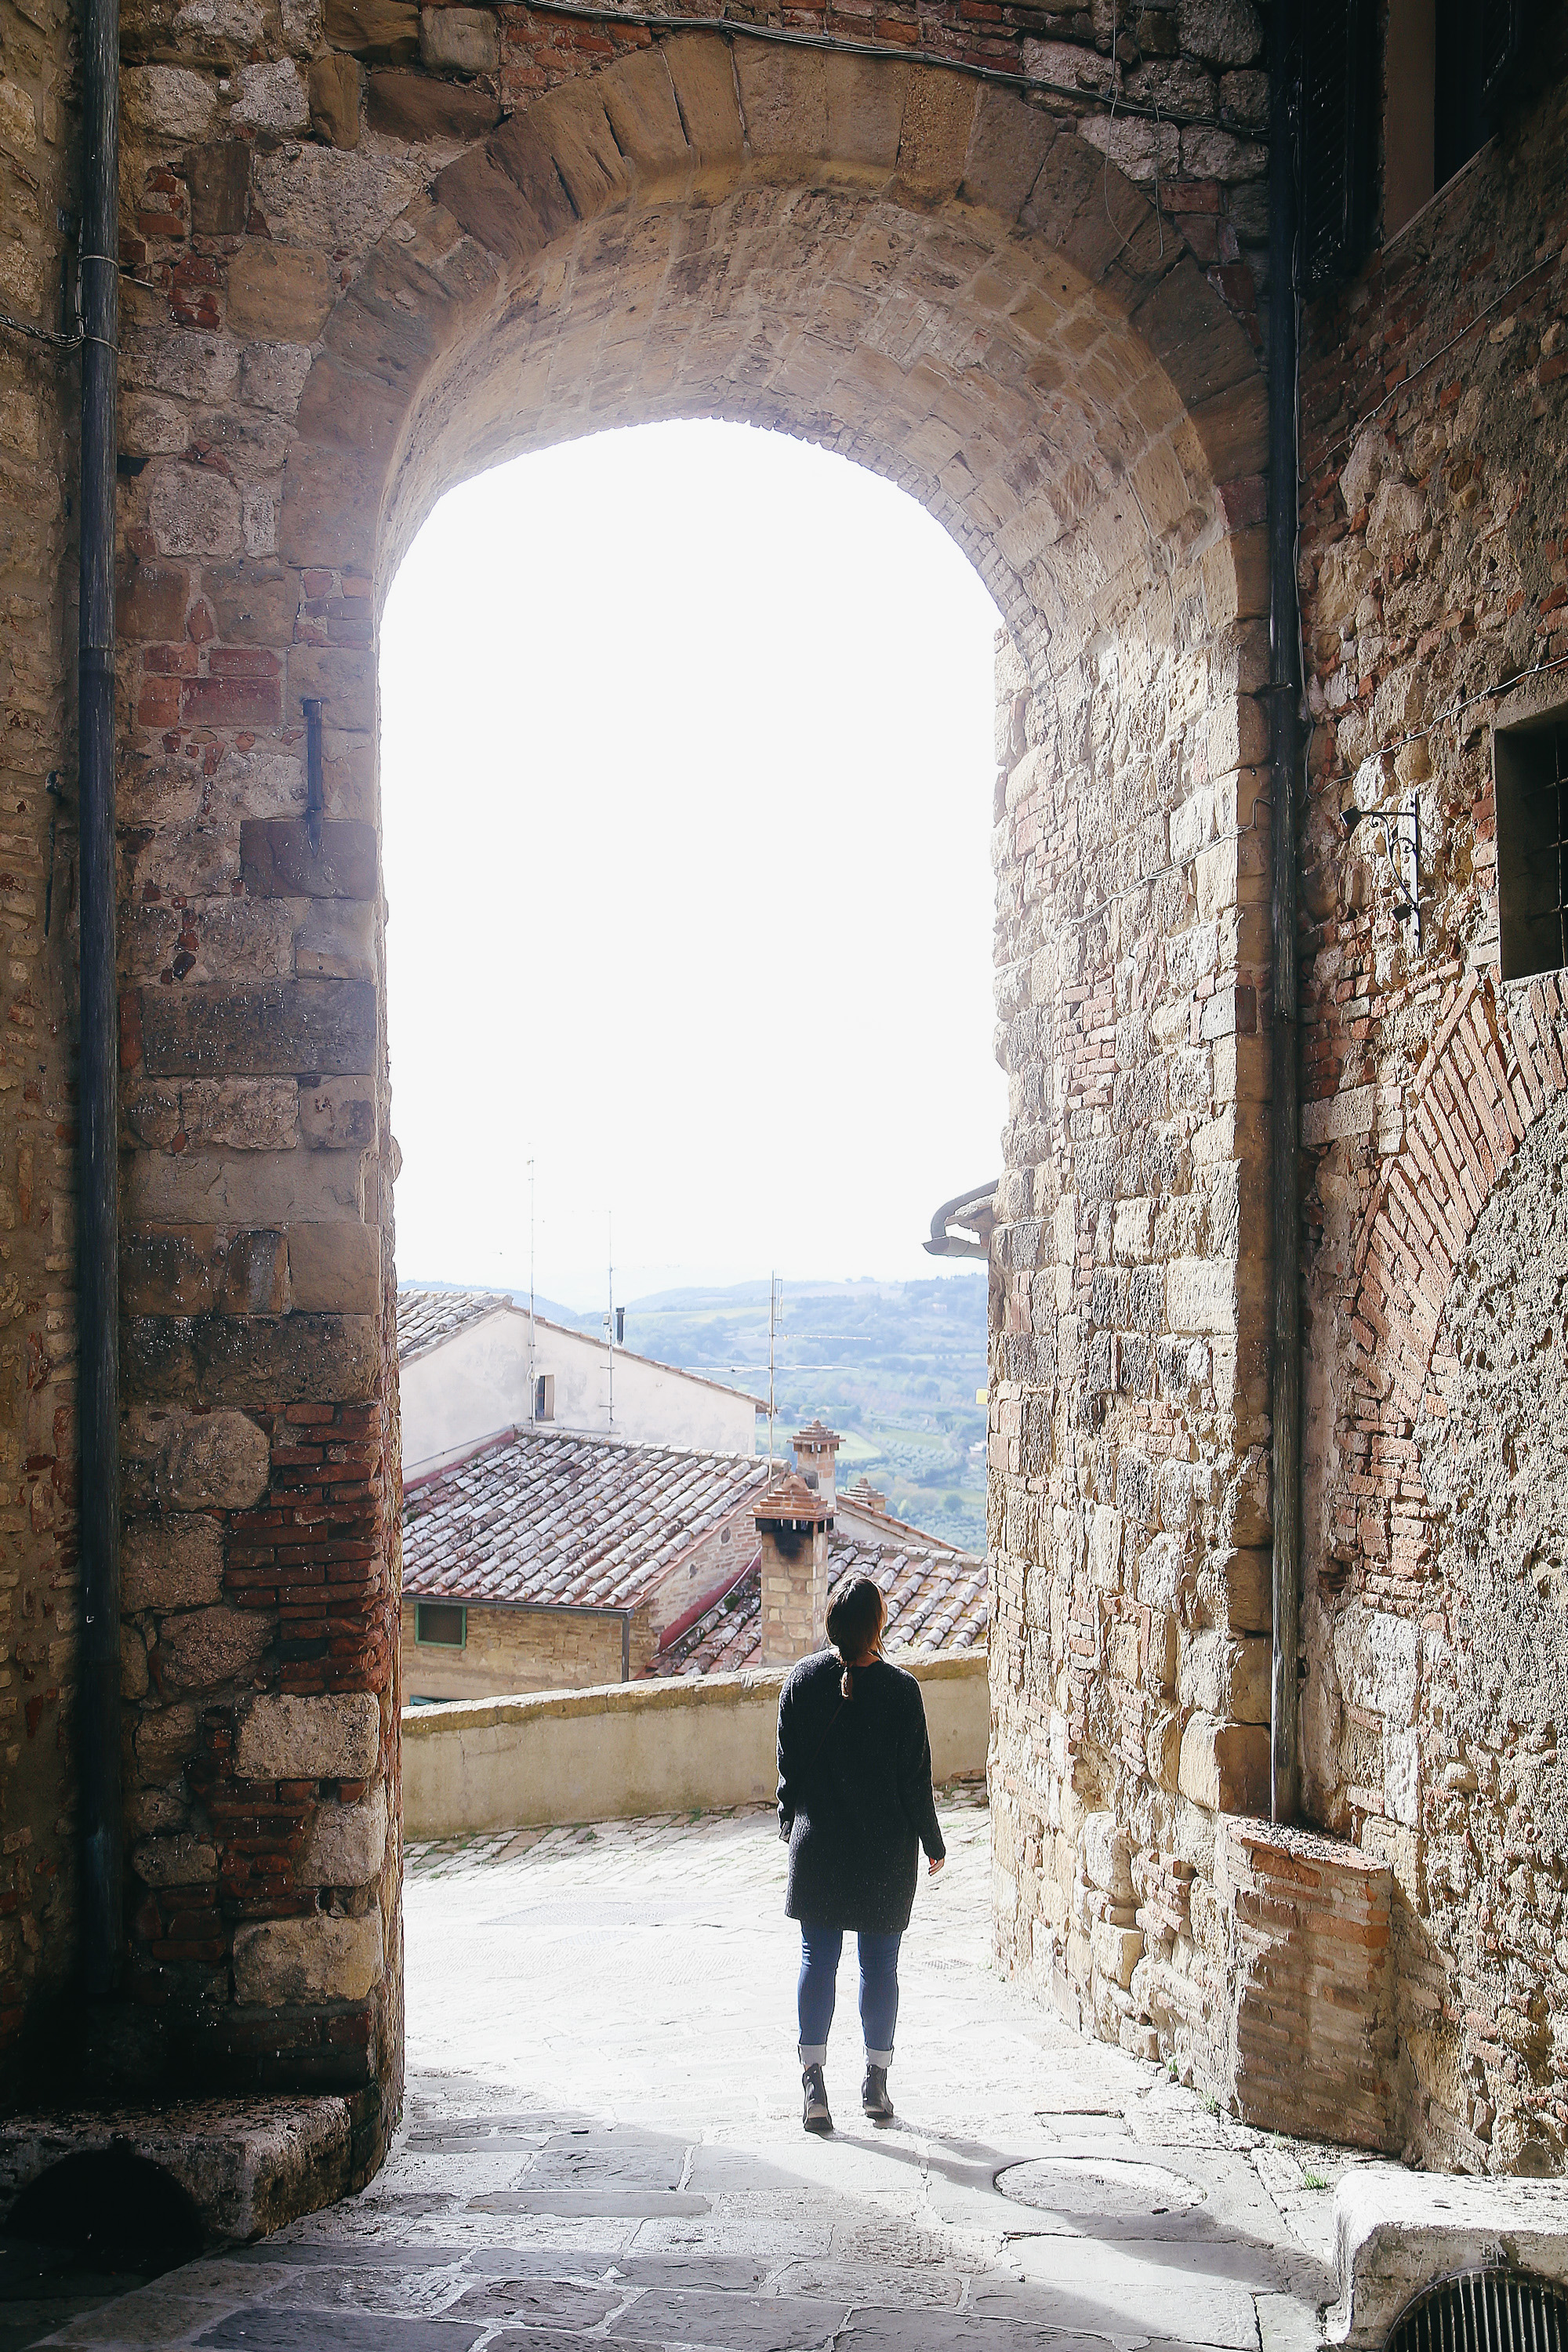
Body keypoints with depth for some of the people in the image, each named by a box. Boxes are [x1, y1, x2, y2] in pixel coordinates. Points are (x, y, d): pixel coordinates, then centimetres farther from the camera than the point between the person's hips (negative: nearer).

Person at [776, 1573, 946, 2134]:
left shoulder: (801, 1679, -6)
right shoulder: (900, 1690, -13)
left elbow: (788, 1765, 1)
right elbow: (915, 1778, -7)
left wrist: (791, 1825, 15)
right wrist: (932, 1843, 5)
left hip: (817, 1846, 2)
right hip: (886, 1851, -1)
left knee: (818, 1960, 7)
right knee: (880, 1964, 10)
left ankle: (814, 2083, 3)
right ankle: (876, 2083, 17)